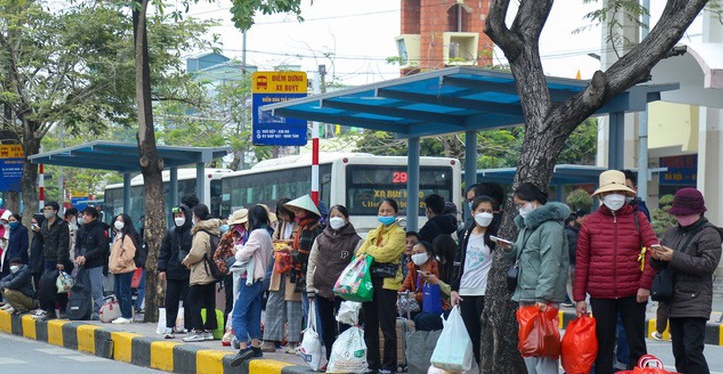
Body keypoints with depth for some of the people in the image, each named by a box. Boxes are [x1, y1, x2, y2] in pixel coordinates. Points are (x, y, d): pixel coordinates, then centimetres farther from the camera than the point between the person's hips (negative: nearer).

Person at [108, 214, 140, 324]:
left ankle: (127, 316, -4)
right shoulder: (117, 236, 18)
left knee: (124, 293, -7)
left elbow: (129, 253, -21)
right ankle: (124, 314, 18)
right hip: (117, 270, 10)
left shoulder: (127, 236, -12)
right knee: (119, 293, 12)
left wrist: (120, 261, -15)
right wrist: (112, 265, 16)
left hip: (125, 269, -10)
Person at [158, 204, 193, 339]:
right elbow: (164, 251, 12)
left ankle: (188, 327, 10)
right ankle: (170, 327, 9)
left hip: (188, 273, -4)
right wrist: (162, 269, 5)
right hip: (173, 273, 4)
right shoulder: (171, 232, 9)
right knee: (171, 301, 5)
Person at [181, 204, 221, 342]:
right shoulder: (214, 231, 12)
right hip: (212, 272, 9)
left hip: (200, 273, -9)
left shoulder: (201, 233, -16)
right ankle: (209, 329, 15)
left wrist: (187, 261, -1)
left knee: (193, 301, -3)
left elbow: (196, 253, -22)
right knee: (210, 302, 11)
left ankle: (198, 330, -5)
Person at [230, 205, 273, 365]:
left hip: (250, 279, -10)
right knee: (253, 315, 15)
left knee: (238, 315, -10)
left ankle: (243, 348, -18)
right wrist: (241, 251, 8)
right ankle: (255, 347, 17)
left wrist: (237, 251, 6)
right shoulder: (267, 234, 13)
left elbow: (244, 254, -17)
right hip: (260, 279, 10)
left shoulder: (257, 233, -14)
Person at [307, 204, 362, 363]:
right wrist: (310, 287, 7)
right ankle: (330, 360, 21)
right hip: (322, 290, 4)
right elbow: (312, 263, 13)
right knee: (326, 329, 11)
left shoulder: (355, 241, 0)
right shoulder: (320, 239, 11)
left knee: (344, 327, -8)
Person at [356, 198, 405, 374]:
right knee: (369, 325, 9)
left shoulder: (398, 233, 2)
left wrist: (368, 253, -3)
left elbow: (387, 252, -14)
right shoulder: (373, 234, 21)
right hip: (370, 280, 6)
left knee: (387, 326, -5)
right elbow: (360, 253, 9)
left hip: (387, 282, -6)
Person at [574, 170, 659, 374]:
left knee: (636, 344, 6)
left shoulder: (638, 218, 3)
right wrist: (579, 297, 2)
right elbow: (581, 261, 5)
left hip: (633, 294, -1)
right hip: (600, 294, 1)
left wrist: (645, 284, -10)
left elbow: (653, 250, -2)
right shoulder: (590, 222, 5)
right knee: (603, 346, 8)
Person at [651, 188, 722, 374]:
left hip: (695, 303, -8)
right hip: (674, 303, 8)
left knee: (692, 350, -14)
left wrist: (674, 257, -20)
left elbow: (708, 264, -19)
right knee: (679, 353, 10)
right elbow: (660, 265, 21)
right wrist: (657, 257, -4)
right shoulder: (672, 232, 17)